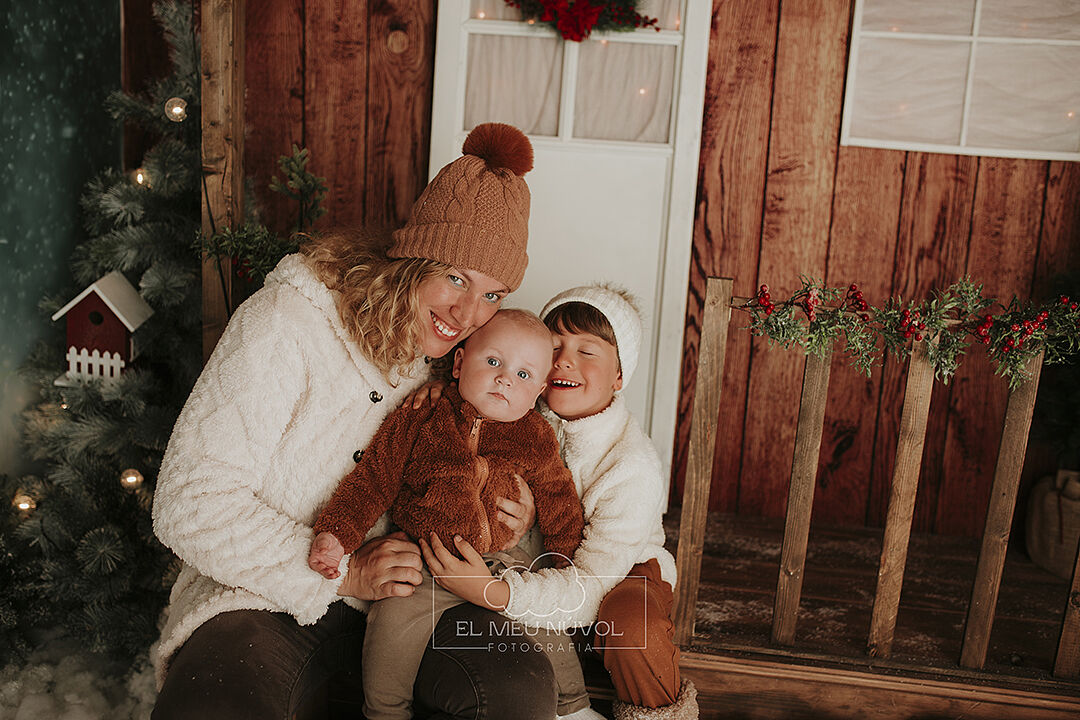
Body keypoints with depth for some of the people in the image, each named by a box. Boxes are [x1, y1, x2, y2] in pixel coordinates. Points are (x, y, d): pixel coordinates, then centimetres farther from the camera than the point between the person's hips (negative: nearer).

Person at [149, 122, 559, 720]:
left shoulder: (458, 355, 2)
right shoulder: (285, 321, -15)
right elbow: (188, 505, -16)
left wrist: (496, 520, -7)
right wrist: (341, 575, -17)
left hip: (396, 595, 5)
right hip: (259, 600, -5)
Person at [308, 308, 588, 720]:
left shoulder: (536, 441, 0)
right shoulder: (418, 420, -6)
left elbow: (560, 508, 8)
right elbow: (373, 479, -4)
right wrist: (336, 534, -14)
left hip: (501, 562, 2)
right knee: (394, 622, -20)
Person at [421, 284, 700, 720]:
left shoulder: (633, 468, -27)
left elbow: (590, 588, -31)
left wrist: (494, 593, -46)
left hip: (623, 574, -4)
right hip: (541, 565, 5)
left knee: (631, 625, -36)